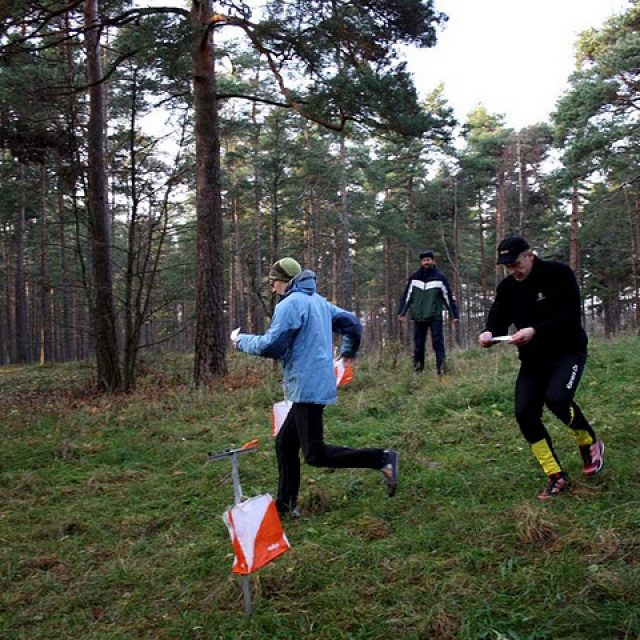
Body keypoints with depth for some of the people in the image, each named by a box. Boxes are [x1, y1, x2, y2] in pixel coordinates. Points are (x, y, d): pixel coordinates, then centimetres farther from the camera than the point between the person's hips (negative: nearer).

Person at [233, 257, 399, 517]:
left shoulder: (290, 305, -12)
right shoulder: (318, 301, 16)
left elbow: (271, 346, -17)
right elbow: (351, 322, 20)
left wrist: (242, 340, -1)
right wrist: (348, 350, 37)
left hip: (307, 386, -10)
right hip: (318, 385, 10)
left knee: (315, 454, -9)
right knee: (285, 442, 15)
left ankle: (382, 459, -11)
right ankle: (285, 504, 19)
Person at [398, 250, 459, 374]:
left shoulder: (440, 277, 3)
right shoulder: (414, 278, 8)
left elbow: (449, 297, 5)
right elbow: (406, 296, 11)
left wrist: (454, 315, 2)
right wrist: (402, 312, 3)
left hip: (435, 317, -2)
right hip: (419, 317, 2)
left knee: (438, 342, -9)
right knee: (418, 343, 6)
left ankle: (441, 368, -11)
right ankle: (417, 368, 16)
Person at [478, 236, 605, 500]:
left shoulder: (558, 273, -15)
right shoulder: (507, 287, 0)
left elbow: (570, 315, -22)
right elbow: (498, 319, 0)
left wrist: (535, 331, -34)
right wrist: (489, 334, -24)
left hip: (568, 351, -5)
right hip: (533, 358, 5)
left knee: (556, 397, -29)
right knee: (524, 413, -9)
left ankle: (590, 444, 2)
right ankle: (555, 475, 6)